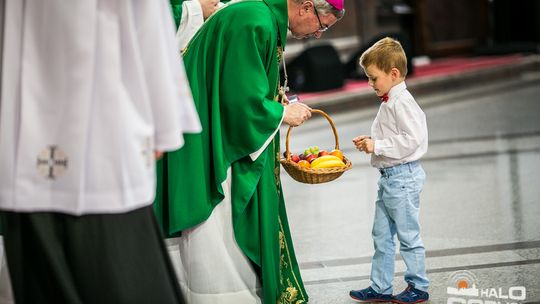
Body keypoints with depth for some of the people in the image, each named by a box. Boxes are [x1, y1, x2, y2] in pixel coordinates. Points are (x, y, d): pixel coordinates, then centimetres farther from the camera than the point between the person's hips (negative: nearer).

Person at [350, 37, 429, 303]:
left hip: (402, 176, -10)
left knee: (408, 236, 2)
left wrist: (377, 145, -21)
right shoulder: (389, 102, 13)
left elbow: (412, 139, -25)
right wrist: (370, 142, 9)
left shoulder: (402, 102, -18)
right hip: (389, 178, 10)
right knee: (381, 236, 14)